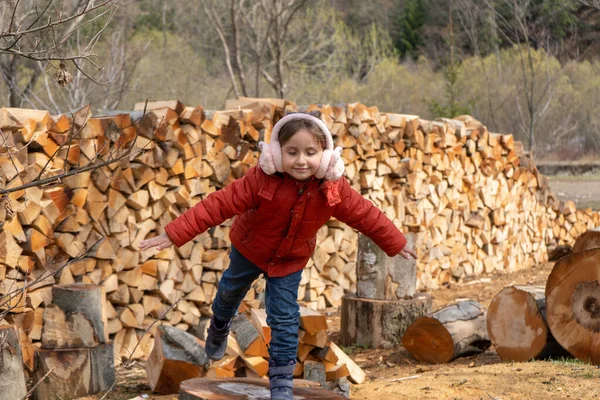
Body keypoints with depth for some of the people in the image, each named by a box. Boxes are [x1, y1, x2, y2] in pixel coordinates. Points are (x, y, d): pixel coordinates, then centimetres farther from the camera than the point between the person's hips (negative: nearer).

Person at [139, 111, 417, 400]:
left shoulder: (333, 188, -28)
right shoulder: (261, 179, -36)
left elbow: (365, 214, -14)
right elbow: (220, 204, -37)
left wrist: (396, 244, -3)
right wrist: (175, 234, -40)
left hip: (290, 260, 0)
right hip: (249, 249, 0)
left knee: (285, 319, -4)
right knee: (231, 290, 27)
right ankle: (219, 327, 60)